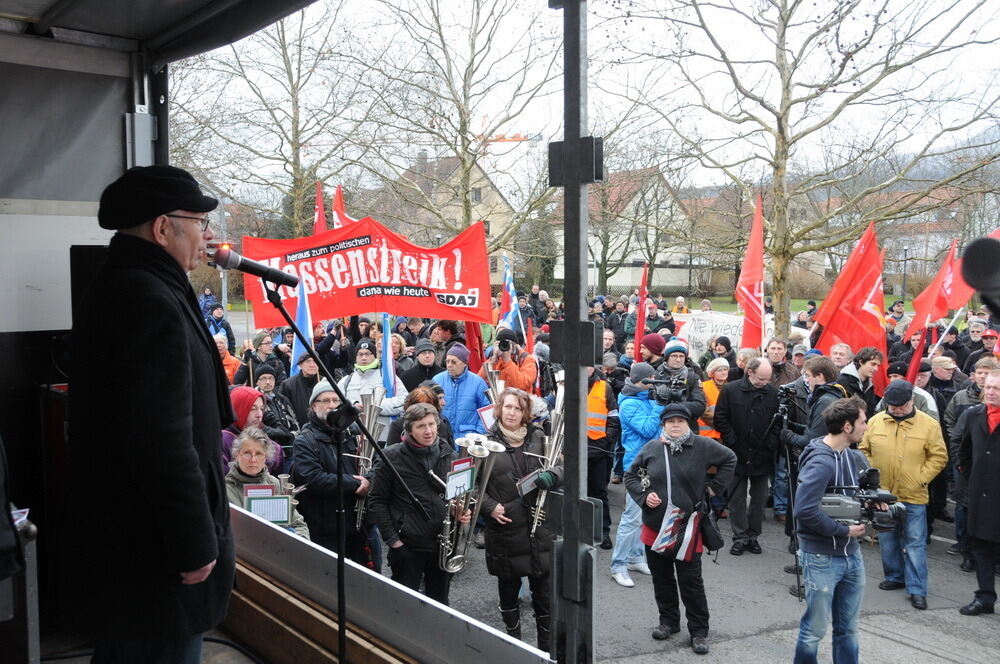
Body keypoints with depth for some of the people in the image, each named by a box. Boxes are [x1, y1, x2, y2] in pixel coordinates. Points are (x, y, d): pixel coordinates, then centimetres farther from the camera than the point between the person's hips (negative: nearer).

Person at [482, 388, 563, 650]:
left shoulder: (538, 438, 4)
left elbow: (561, 466, 7)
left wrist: (551, 475, -15)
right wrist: (490, 507, -13)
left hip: (539, 528, 1)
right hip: (504, 528, -1)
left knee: (543, 592, 8)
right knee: (508, 589, 15)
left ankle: (546, 646, 23)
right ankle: (513, 642, 34)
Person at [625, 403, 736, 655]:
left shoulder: (702, 446, -5)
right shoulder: (651, 448, 0)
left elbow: (729, 459, 11)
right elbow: (630, 476, 10)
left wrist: (715, 486, 5)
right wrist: (644, 495, -7)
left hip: (687, 526, -2)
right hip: (655, 525, 3)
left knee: (691, 581, 3)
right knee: (662, 578, 14)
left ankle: (699, 630, 16)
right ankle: (668, 620, 32)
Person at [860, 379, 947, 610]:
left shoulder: (928, 424, -6)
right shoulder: (875, 422, 1)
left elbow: (939, 456, -2)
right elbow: (864, 450, 11)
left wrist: (922, 478, -9)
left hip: (913, 496, -3)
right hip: (882, 494, 3)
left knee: (915, 543, 1)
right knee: (887, 540, 15)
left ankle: (917, 590, 7)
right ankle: (895, 577, 32)